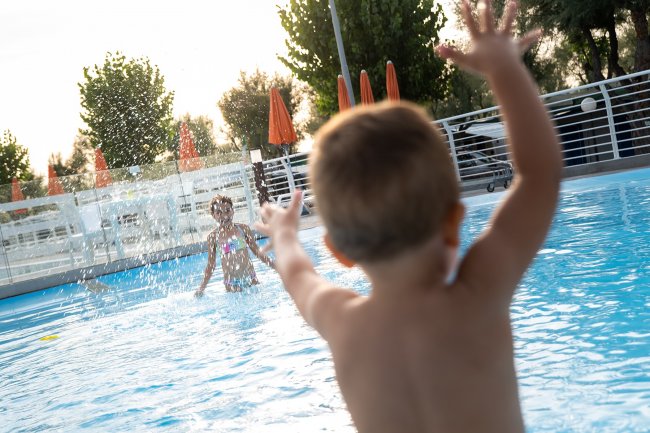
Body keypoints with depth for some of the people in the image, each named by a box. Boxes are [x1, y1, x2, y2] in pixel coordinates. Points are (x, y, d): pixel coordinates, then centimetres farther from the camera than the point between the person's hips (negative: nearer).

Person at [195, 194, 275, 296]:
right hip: (231, 283, -1)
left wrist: (275, 265, 0)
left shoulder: (243, 229, -1)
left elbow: (257, 251, 7)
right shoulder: (213, 237, -2)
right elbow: (211, 264, 4)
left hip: (250, 278, 1)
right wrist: (201, 288, 0)